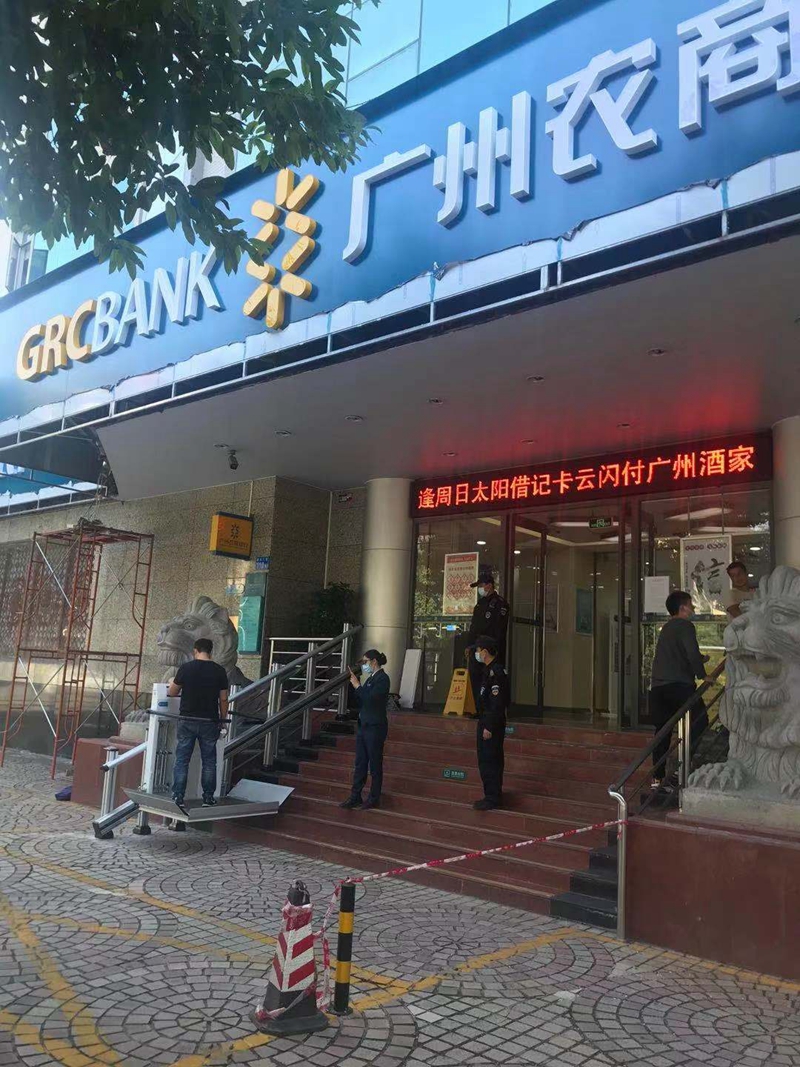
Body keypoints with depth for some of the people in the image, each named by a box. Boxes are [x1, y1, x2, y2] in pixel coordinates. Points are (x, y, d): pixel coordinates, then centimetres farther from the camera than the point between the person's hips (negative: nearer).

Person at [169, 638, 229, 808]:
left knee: (182, 760, 7)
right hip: (209, 722, 1)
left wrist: (173, 683, 28)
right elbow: (223, 699, 0)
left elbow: (172, 693, 6)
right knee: (209, 761, 9)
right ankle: (208, 798, 12)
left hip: (187, 721, -1)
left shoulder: (185, 668, -5)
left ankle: (178, 797, 7)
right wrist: (223, 719, 12)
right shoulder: (219, 671, -2)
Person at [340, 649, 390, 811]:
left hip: (375, 727, -9)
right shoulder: (371, 678, 12)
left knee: (375, 764, 3)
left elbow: (370, 698, -25)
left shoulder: (382, 678, -14)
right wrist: (354, 683, 5)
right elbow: (360, 700, 13)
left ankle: (374, 799, 12)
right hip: (363, 725, 9)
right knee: (360, 763, 11)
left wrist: (358, 686, -13)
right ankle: (355, 797, 17)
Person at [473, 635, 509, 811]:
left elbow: (497, 703, -23)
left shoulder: (496, 672, -19)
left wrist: (489, 727, -23)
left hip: (491, 724, -10)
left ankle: (493, 799, 0)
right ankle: (493, 796, 23)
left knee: (489, 762, -6)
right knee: (490, 761, 15)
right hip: (487, 722, 10)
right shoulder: (489, 670, 14)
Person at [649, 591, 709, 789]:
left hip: (658, 686, 8)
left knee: (662, 731, 9)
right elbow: (692, 654, -15)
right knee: (700, 719, 2)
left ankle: (657, 777, 8)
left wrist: (700, 659, 37)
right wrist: (702, 675, -3)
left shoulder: (667, 628, 24)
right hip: (679, 684, -8)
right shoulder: (685, 626, -3)